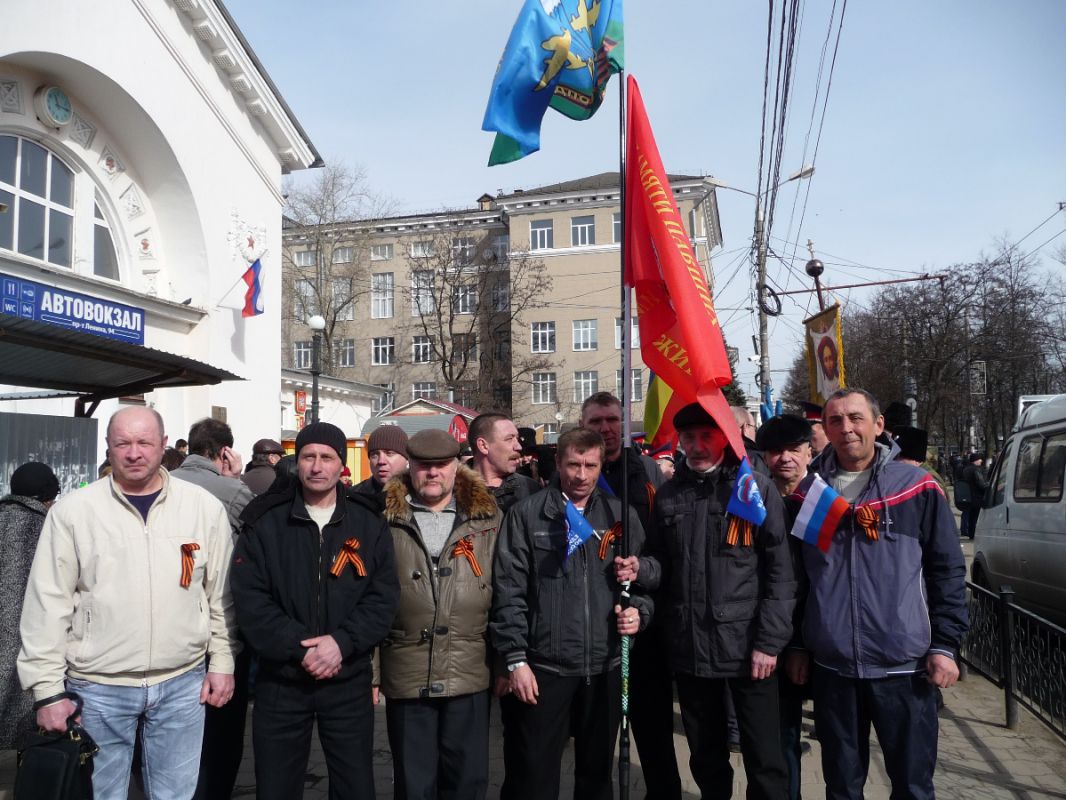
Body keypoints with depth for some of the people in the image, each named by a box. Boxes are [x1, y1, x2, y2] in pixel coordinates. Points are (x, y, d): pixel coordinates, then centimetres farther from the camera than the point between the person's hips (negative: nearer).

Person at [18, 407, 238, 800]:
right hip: (98, 687, -1)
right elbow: (48, 604, -3)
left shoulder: (205, 507, -2)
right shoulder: (72, 510, -6)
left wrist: (222, 662, 4)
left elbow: (221, 594, 5)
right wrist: (48, 688, -5)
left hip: (183, 683, 1)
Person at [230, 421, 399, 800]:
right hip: (280, 681, 0)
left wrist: (341, 642, -17)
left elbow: (383, 597, -3)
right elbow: (249, 598, -7)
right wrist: (299, 647, -17)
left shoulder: (369, 523, 2)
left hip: (349, 681, 1)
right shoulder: (265, 521, 0)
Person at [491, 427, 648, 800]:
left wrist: (639, 611, -7)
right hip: (543, 667, -3)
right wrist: (516, 660, -9)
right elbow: (508, 591, -5)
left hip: (606, 668, 3)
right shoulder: (527, 514, -3)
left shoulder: (621, 516, 7)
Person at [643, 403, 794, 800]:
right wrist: (640, 569, -7)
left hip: (747, 645, -3)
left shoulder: (757, 488, -4)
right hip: (689, 647, 4)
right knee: (706, 755, 18)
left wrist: (769, 641, -11)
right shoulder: (668, 495, 8)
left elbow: (780, 570, -7)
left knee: (763, 757, 4)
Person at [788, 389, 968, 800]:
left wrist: (945, 644, -5)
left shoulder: (917, 488, -3)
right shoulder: (809, 493, 4)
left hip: (905, 667, -2)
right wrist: (797, 645, 8)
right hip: (831, 668, 2)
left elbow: (947, 570, 0)